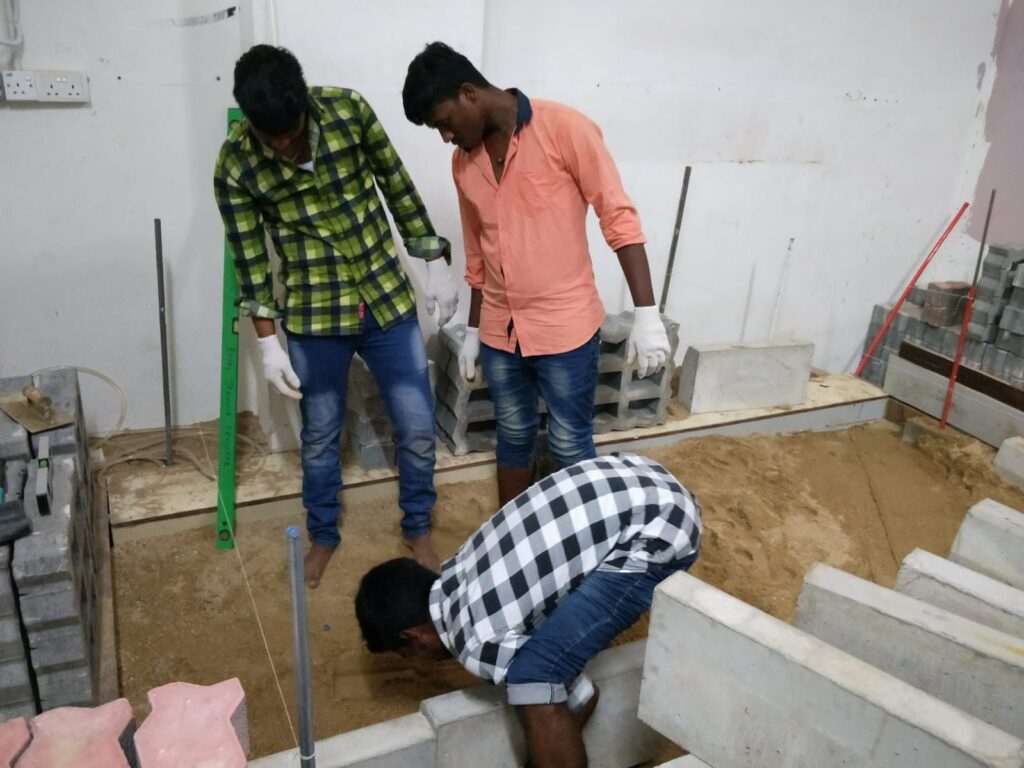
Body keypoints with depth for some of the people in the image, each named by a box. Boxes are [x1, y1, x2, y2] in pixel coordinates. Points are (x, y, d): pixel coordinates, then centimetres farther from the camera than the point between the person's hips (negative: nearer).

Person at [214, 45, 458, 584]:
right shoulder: (235, 166, -11)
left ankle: (417, 528, 29)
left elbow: (398, 186, 2)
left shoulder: (349, 110, -9)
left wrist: (437, 264, 2)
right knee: (319, 435, 13)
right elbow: (250, 258, -5)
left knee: (417, 428, 5)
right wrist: (268, 343, -7)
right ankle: (323, 536, 37)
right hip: (314, 316, -1)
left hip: (388, 298, 1)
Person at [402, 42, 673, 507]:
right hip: (500, 331, 6)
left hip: (566, 328, -5)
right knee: (513, 437, 18)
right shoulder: (464, 161, 7)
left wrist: (645, 314, -19)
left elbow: (619, 218, -14)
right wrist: (472, 331, 19)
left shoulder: (563, 128, -12)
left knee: (570, 446, 6)